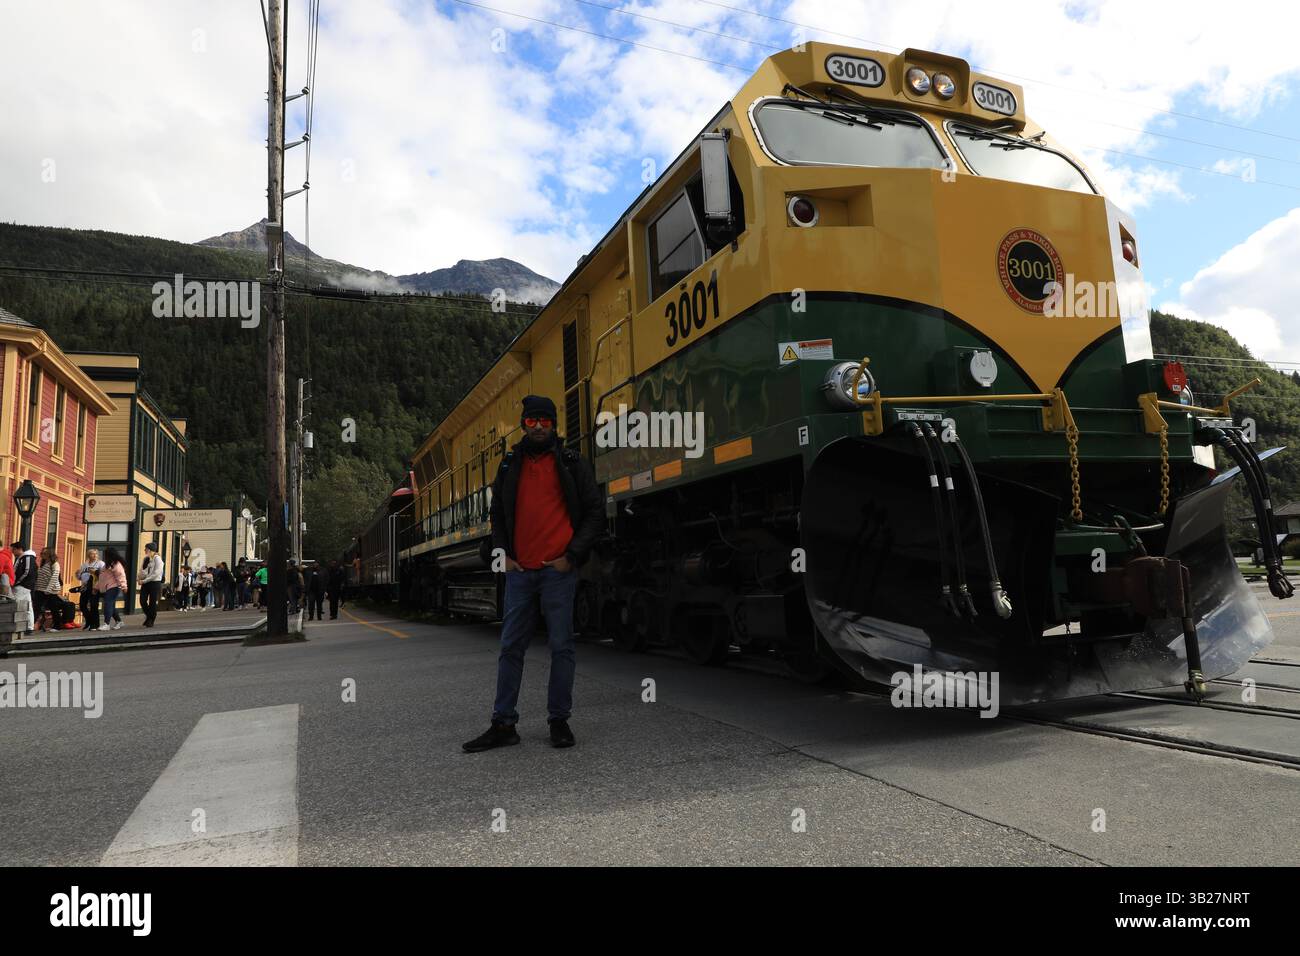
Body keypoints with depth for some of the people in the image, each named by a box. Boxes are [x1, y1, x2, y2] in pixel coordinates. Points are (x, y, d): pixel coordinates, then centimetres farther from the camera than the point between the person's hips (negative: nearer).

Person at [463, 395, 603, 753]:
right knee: (511, 647, 6)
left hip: (558, 570, -3)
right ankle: (503, 724, 13)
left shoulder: (571, 463, 3)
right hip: (519, 570, 4)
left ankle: (559, 720, 13)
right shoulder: (510, 465, 13)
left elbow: (595, 512, 1)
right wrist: (503, 554, 7)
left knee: (561, 646, 2)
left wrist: (572, 555, -7)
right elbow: (498, 514, 20)